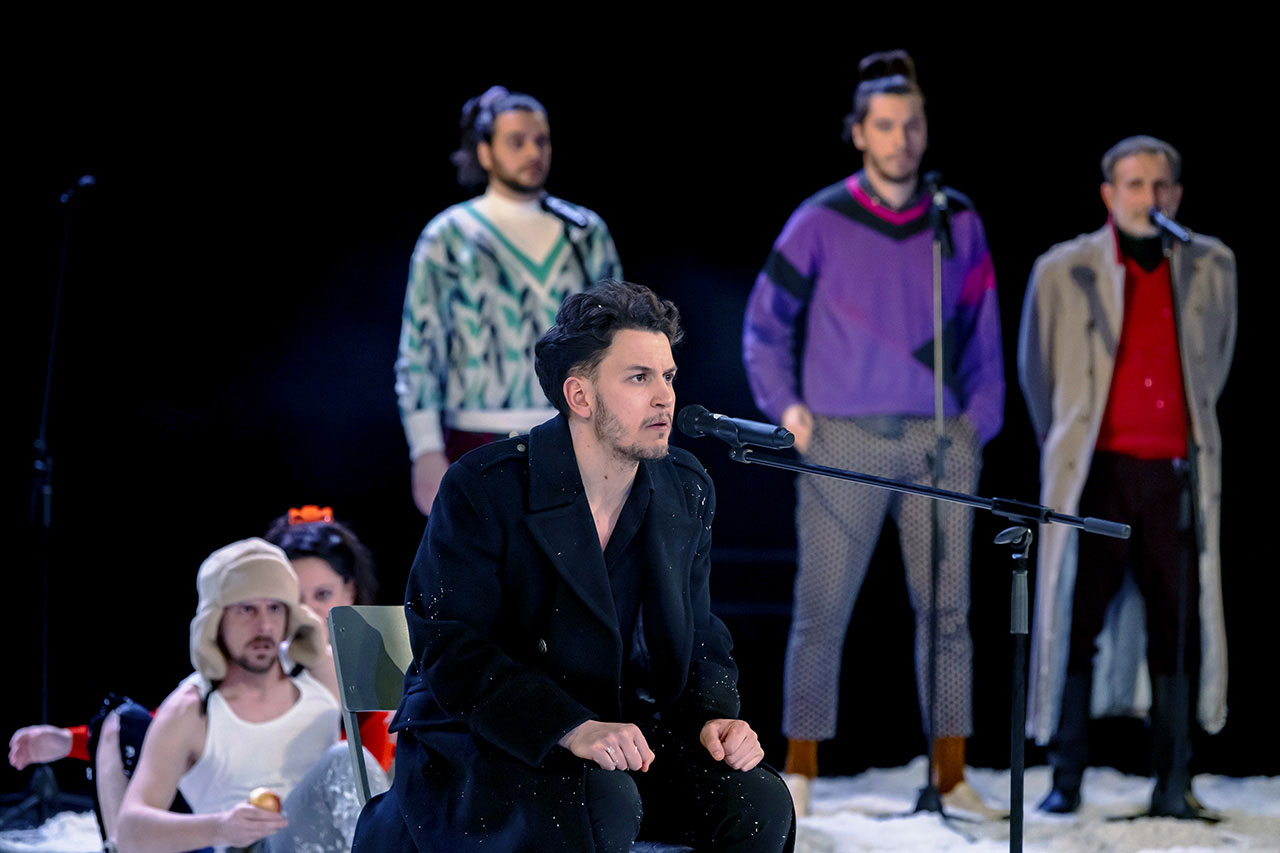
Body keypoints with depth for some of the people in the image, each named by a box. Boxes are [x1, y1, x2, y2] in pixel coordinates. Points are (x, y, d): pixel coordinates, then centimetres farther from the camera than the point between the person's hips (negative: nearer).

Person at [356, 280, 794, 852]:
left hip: (621, 725, 6)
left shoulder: (686, 491, 5)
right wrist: (571, 729, -32)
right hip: (482, 737, -5)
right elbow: (450, 650, -19)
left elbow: (700, 640, 13)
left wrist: (715, 717, -11)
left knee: (760, 803, -20)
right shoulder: (485, 488, -14)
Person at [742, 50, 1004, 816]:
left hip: (941, 443, 2)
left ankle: (952, 774, 11)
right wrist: (785, 407, -2)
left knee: (947, 609, 5)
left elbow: (983, 334, 12)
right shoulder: (821, 223, 1)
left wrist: (981, 423, 5)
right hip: (844, 442, -2)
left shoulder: (959, 222, 8)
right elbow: (765, 323, 7)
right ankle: (800, 773, 7)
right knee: (822, 609, 0)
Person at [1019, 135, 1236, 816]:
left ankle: (1173, 785, 8)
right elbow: (1036, 371, 15)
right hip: (1097, 473, -1)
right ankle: (1066, 779, 6)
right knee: (1077, 624, -2)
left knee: (1179, 629, 1)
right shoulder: (1063, 271, 2)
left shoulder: (1211, 268, 8)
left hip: (1176, 473, 2)